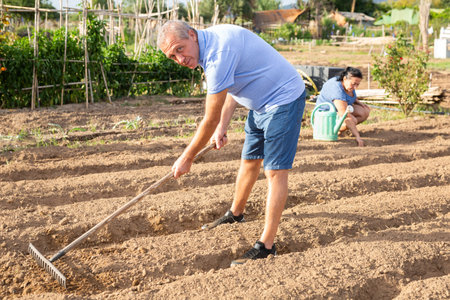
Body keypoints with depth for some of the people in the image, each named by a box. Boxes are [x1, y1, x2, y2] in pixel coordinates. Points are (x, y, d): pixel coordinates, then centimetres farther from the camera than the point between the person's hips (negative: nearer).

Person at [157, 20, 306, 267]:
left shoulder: (218, 55, -30)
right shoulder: (210, 43, 0)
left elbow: (210, 119, -23)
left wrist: (186, 158, -12)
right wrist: (222, 127, 6)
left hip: (284, 100, -10)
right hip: (261, 103, 10)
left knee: (275, 171, -10)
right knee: (249, 161, 20)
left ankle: (266, 246, -7)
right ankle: (235, 214, 39)